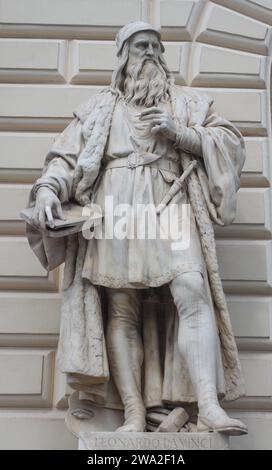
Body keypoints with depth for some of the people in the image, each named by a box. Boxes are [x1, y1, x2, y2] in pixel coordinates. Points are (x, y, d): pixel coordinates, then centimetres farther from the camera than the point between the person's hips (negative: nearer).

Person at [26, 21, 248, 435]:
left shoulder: (186, 102, 24)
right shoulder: (99, 108, 24)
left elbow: (232, 142, 14)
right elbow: (66, 157, 14)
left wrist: (178, 132, -2)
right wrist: (47, 189, -8)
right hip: (115, 209, 1)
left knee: (192, 291, -23)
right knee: (121, 310, -9)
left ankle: (209, 407, -28)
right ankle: (135, 416, -9)